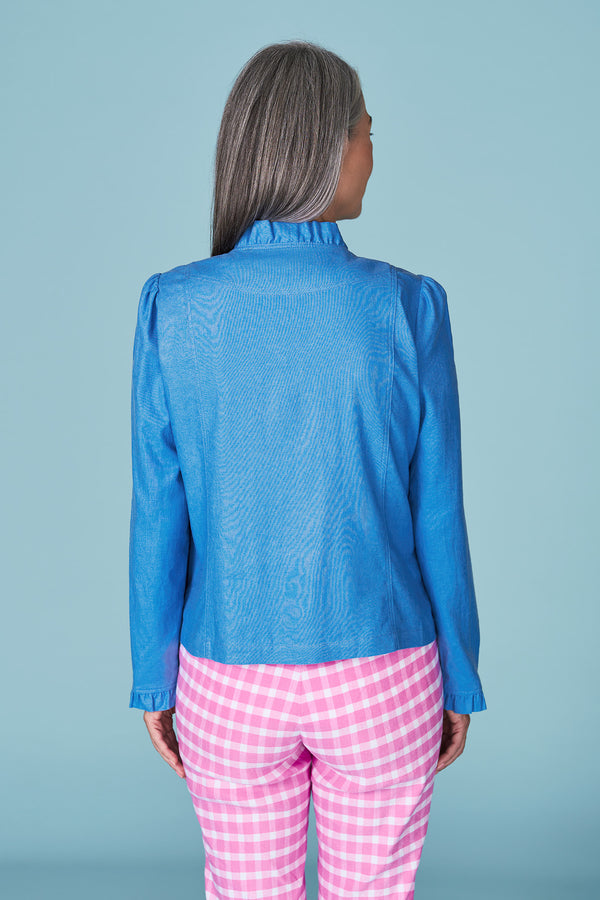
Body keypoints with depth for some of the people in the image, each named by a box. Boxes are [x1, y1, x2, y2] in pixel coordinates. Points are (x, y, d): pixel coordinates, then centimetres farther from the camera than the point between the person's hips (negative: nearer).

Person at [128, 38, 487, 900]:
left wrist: (154, 680, 7)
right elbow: (437, 517, -8)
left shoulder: (173, 307, -11)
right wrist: (459, 682, 6)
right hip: (378, 682, -1)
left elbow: (159, 519, -7)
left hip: (233, 681, 1)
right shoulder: (408, 308, -14)